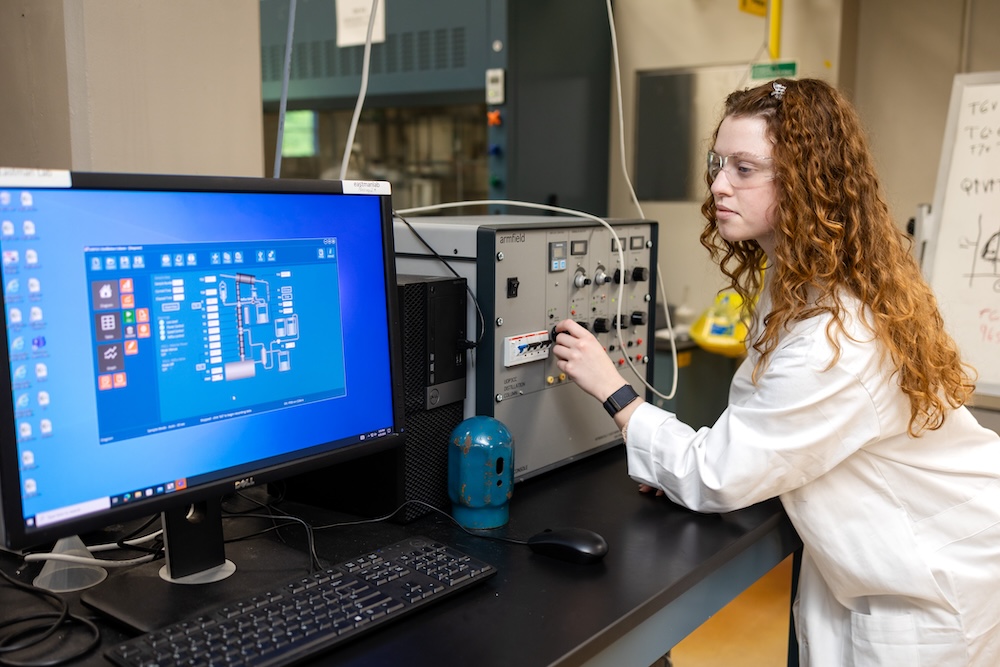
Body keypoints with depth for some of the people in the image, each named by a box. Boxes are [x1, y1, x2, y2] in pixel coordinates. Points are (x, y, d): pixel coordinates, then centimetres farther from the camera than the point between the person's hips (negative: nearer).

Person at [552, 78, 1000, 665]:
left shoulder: (837, 339, -33)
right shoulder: (795, 282, -2)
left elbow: (719, 478, -25)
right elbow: (771, 437, 7)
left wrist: (613, 390, -19)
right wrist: (694, 462, -7)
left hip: (937, 578, -8)